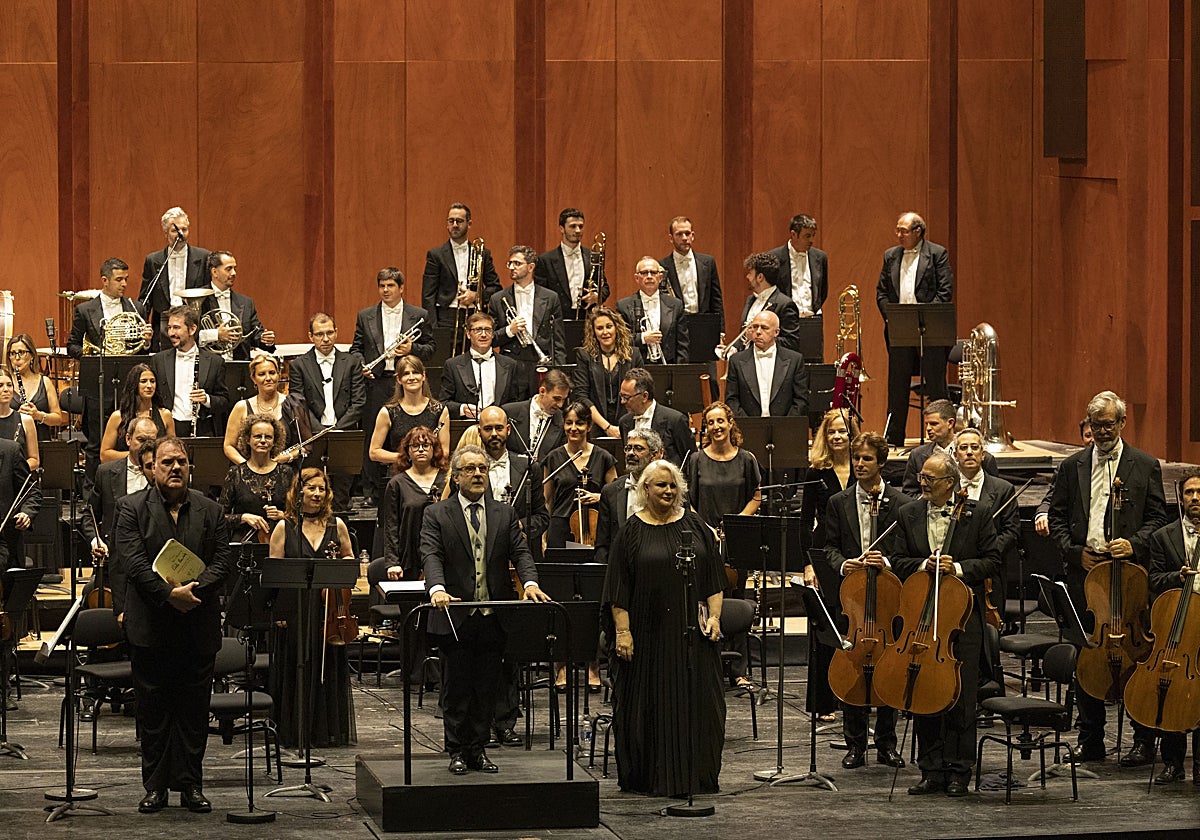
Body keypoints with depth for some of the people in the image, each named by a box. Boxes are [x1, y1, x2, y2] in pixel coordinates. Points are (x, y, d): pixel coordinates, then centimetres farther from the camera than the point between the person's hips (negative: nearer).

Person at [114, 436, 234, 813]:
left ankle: (191, 785, 11)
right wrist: (169, 593, -19)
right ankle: (155, 786, 9)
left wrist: (193, 589, -15)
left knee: (194, 709, 5)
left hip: (199, 628, 2)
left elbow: (223, 560, 1)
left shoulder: (210, 511, 9)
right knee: (152, 711, 3)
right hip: (150, 626, -2)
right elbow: (134, 562, -9)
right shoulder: (132, 509, 2)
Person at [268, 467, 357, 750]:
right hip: (294, 608, -2)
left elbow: (350, 558, 20)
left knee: (330, 668, 4)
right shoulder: (284, 527, 2)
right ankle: (293, 732, 7)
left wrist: (341, 563, -1)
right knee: (296, 670, 0)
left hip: (328, 608, 2)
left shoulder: (336, 525, 9)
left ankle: (330, 729, 13)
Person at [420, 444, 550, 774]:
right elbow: (431, 556, -12)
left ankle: (478, 749, 16)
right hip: (455, 618, -3)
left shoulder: (505, 515, 11)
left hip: (493, 619, 3)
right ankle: (457, 751, 12)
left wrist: (530, 582, -20)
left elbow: (520, 552, 0)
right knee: (456, 689, 3)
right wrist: (437, 589, -32)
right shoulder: (437, 515, 1)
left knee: (487, 689, 7)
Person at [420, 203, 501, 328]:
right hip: (447, 320, -1)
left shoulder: (482, 254, 12)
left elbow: (495, 287, 15)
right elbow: (428, 297, 2)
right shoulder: (436, 255, 6)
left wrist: (476, 295, -5)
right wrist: (433, 328, -8)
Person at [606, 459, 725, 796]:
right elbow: (618, 590, -2)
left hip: (692, 632, 2)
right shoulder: (632, 532, 1)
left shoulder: (695, 526, 8)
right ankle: (651, 777, 9)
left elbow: (713, 578, 9)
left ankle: (697, 775, 9)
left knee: (697, 702, 2)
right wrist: (622, 631, -9)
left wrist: (714, 616, -1)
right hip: (649, 634, -2)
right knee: (651, 703, 1)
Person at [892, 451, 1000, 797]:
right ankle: (931, 771, 12)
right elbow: (898, 561, 7)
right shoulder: (909, 514, 7)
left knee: (961, 697, -1)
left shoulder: (976, 514, -2)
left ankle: (958, 772, 6)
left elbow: (992, 562, 0)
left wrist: (958, 568, -14)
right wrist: (924, 565, -12)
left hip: (963, 616, -3)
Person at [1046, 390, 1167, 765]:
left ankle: (1144, 741, 4)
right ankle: (1091, 741, 15)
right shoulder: (1072, 466, 12)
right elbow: (1056, 517, 13)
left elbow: (1157, 518, 3)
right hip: (1083, 570, 3)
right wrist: (1075, 551, -2)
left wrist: (1135, 544, -13)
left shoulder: (1146, 466, 5)